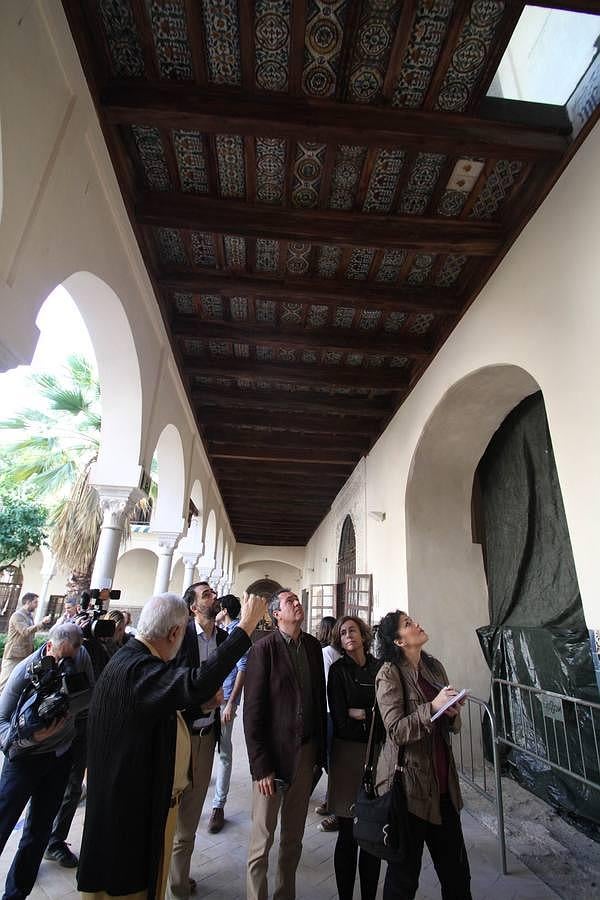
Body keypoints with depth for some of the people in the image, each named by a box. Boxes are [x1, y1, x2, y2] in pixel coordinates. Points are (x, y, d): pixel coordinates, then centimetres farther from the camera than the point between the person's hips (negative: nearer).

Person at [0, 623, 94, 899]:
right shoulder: (25, 671, -22)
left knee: (39, 830, 12)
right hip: (26, 756, -3)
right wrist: (31, 736, -32)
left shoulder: (81, 656, -16)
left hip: (61, 755, 3)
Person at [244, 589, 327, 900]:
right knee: (262, 838, 10)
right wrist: (260, 765, -12)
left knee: (294, 838, 20)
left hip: (306, 751, 5)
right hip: (273, 752, -5)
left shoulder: (313, 646, 0)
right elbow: (252, 711, -13)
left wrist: (320, 752, 7)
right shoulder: (264, 648, -15)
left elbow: (320, 699, 5)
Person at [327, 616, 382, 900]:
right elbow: (341, 721, -8)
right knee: (348, 834, 6)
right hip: (349, 752, -2)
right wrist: (373, 716, -6)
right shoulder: (338, 670, -4)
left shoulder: (380, 667, 4)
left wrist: (358, 713, -6)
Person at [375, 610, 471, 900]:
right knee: (405, 869, 10)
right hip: (409, 782, -6)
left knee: (456, 870, 14)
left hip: (442, 780, 6)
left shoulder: (435, 666, 4)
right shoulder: (389, 674, -15)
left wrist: (452, 713, -10)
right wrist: (433, 707, -26)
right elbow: (397, 731, -19)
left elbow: (453, 725, 13)